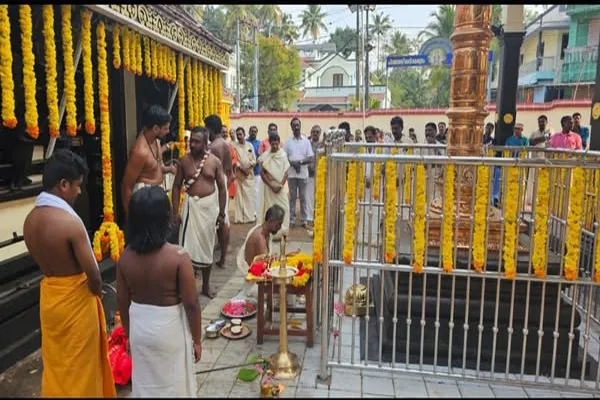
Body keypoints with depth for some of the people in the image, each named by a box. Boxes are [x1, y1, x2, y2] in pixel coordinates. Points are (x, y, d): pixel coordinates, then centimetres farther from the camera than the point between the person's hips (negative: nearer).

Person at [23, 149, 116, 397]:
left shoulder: (29, 220, -4)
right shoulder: (69, 222, -27)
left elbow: (43, 262, 5)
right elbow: (93, 274, -22)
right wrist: (97, 292, -2)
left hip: (48, 294, 7)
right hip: (76, 298, -7)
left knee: (56, 359, 24)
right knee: (80, 363, 13)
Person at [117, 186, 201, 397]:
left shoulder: (125, 257, -10)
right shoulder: (178, 256, -23)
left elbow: (122, 301, 1)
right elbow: (191, 304, -17)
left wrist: (129, 334, 16)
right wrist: (197, 339, -3)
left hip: (140, 328, 4)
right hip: (170, 330, -4)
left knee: (144, 385, 23)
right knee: (173, 384, 17)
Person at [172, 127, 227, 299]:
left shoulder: (215, 161, -4)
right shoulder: (184, 160, -2)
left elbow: (222, 188, 1)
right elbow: (176, 186, 2)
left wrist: (222, 213, -2)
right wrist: (175, 211, -5)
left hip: (209, 205, 1)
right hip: (190, 205, 0)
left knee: (207, 247, 11)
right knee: (188, 246, -5)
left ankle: (205, 286, 25)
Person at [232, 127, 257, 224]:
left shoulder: (250, 145, 9)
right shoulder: (233, 145, 0)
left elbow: (254, 159, 8)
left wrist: (249, 167, -8)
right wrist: (241, 168, -13)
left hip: (250, 174, 3)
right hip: (239, 174, -3)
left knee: (251, 195, 4)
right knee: (240, 196, -3)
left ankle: (251, 215, 13)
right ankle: (240, 217, 1)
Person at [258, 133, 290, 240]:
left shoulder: (283, 155, 1)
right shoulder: (265, 156, -3)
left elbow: (286, 172, 0)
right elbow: (262, 173, -4)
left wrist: (280, 185, -13)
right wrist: (271, 185, -11)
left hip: (281, 186, 2)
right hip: (269, 186, -2)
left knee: (284, 207, -2)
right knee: (270, 208, 0)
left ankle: (282, 231, 7)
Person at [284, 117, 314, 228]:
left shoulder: (306, 141, 4)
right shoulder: (288, 141, 6)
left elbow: (310, 158, 0)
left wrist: (300, 162, -15)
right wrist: (292, 163, -13)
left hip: (303, 173, -1)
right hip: (291, 173, 1)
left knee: (303, 197, 3)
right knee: (292, 197, 5)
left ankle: (304, 220, 8)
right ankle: (291, 219, 11)